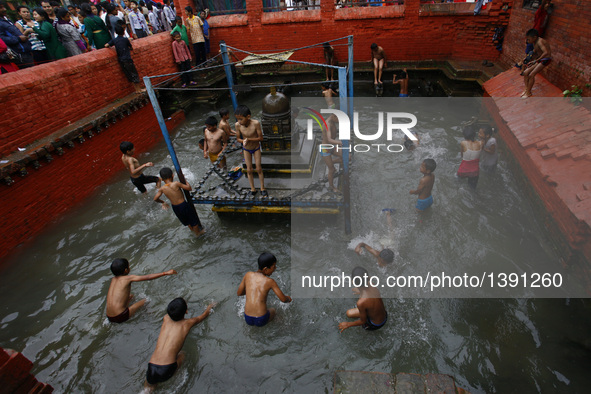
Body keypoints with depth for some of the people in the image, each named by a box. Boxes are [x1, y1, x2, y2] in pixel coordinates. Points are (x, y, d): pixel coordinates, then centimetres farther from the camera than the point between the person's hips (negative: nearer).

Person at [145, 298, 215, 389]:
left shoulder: (166, 319, 10)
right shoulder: (187, 323, 3)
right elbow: (204, 315, 24)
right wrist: (210, 306, 44)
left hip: (151, 369, 4)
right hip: (167, 370, -4)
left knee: (148, 389, 34)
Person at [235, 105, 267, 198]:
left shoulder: (256, 123, -32)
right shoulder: (238, 125, -24)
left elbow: (260, 138, -24)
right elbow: (238, 138, -11)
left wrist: (249, 139, -36)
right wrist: (243, 141, -33)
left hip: (256, 148, -2)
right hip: (246, 149, 2)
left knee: (259, 169, 6)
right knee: (249, 170, 8)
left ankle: (262, 188, 22)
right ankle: (253, 189, 24)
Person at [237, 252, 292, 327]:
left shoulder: (248, 275, -2)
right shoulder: (270, 281, -11)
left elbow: (239, 293, 10)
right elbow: (283, 299, -3)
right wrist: (288, 298, 21)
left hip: (248, 319, 3)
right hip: (261, 320, -3)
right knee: (272, 310, 33)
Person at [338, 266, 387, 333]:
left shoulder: (361, 302, -38)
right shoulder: (373, 287, -20)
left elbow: (363, 321, -20)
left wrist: (347, 324, -4)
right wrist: (360, 292, 25)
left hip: (375, 325, -5)